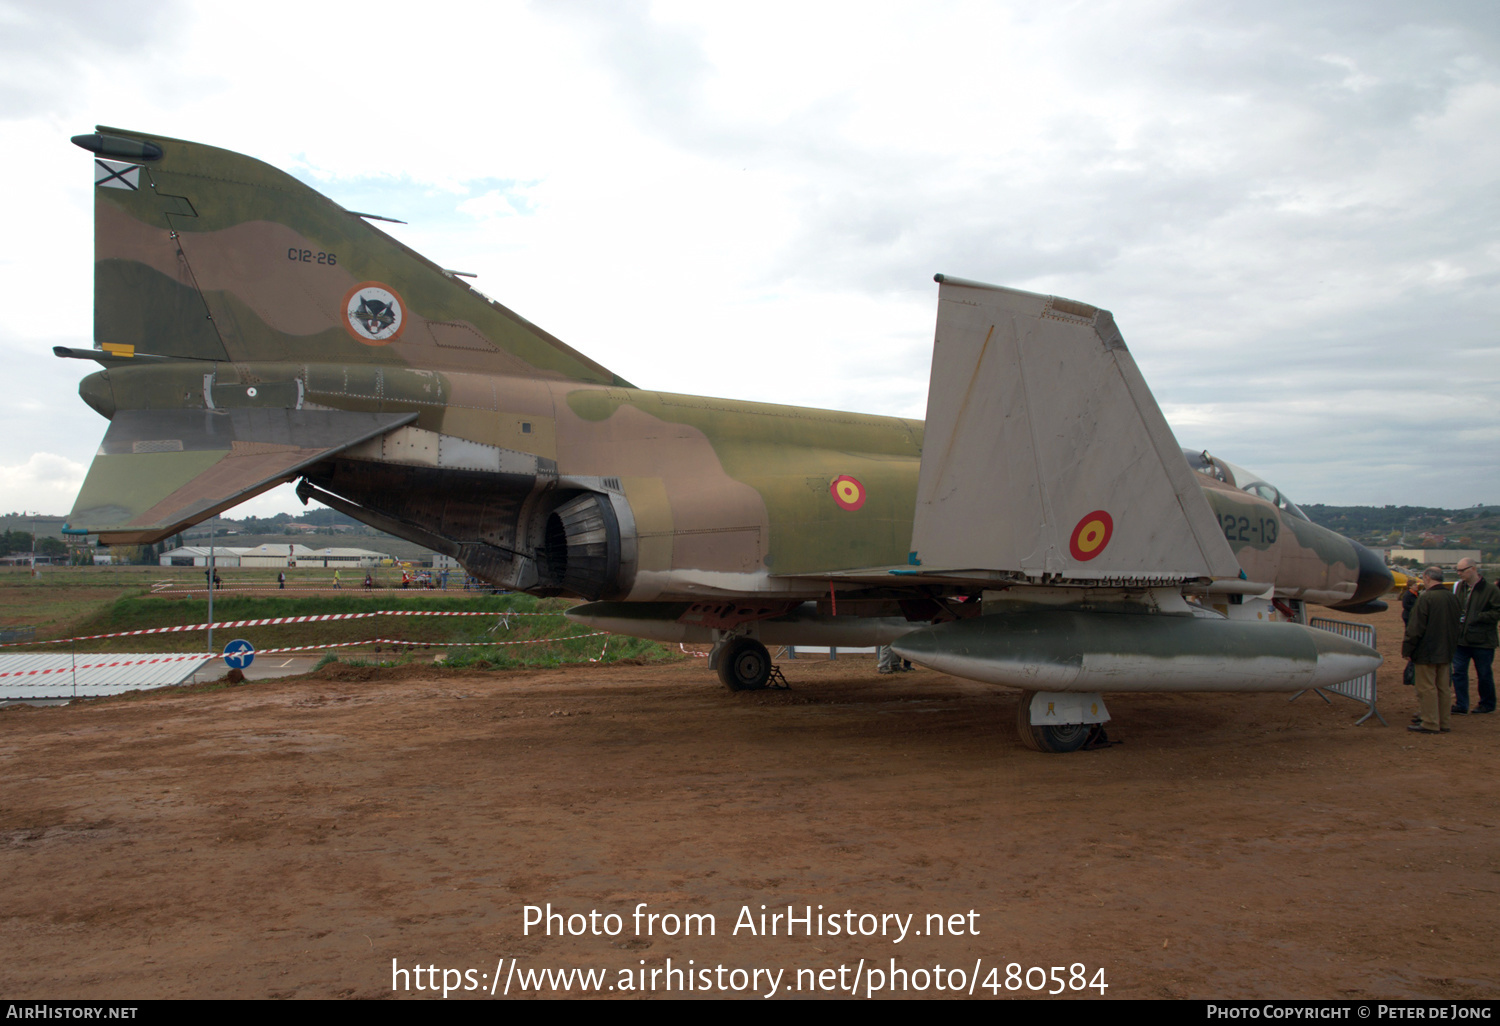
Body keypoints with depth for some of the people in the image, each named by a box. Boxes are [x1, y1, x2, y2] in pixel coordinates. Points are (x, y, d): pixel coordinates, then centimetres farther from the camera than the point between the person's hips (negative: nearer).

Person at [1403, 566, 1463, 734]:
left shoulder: (1426, 598, -17)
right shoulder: (1451, 598, 7)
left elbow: (1416, 628, -17)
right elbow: (1456, 624, 16)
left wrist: (1407, 649, -9)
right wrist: (1451, 646, 23)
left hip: (1427, 652, -8)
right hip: (1446, 651, 8)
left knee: (1427, 688, -3)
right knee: (1443, 688, 12)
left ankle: (1430, 724, -1)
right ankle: (1442, 723, 18)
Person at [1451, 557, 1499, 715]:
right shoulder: (1459, 587, 7)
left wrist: (1477, 617, -19)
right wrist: (1457, 617, 1)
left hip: (1482, 641, -5)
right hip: (1461, 639, 5)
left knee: (1484, 674, 8)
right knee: (1458, 672, 3)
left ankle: (1487, 704, 24)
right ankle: (1461, 705, 9)